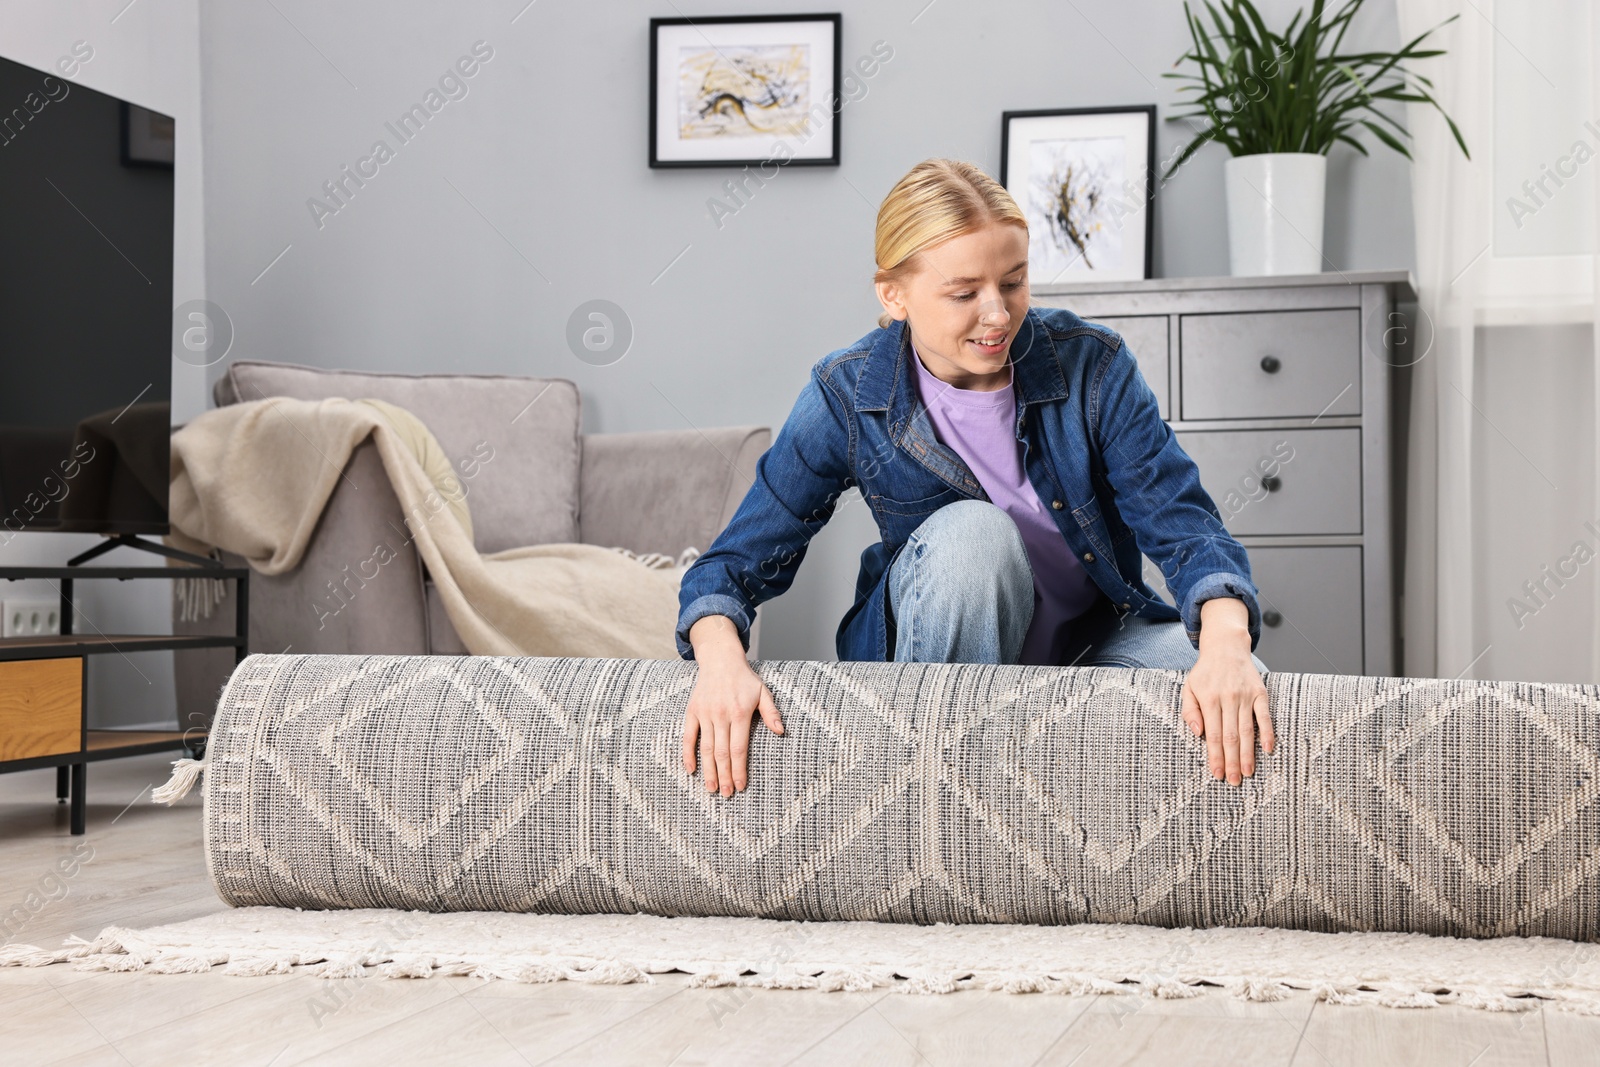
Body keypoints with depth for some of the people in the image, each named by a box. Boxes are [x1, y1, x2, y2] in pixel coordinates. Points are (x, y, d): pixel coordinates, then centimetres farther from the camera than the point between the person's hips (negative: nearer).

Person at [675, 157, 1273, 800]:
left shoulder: (1091, 364, -13)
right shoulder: (847, 396, -13)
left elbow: (1183, 524, -18)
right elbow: (737, 561, -12)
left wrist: (1225, 642, -41)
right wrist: (722, 662, -35)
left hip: (1095, 637, 1)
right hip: (937, 649, 0)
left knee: (1246, 691, -30)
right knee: (970, 528, -34)